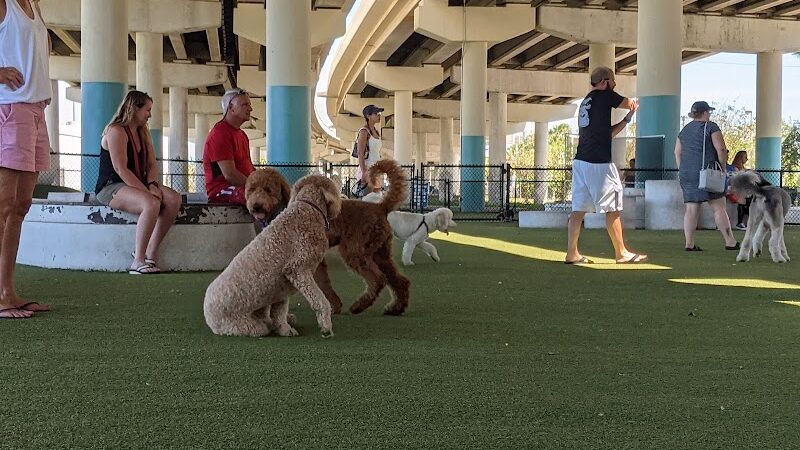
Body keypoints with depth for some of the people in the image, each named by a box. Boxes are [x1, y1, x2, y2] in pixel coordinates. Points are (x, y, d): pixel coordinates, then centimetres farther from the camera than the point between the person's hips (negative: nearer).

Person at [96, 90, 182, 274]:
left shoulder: (143, 133, 18)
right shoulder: (116, 131, -9)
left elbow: (152, 164, 13)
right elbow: (121, 169, -18)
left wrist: (152, 185, -9)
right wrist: (146, 190, -22)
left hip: (136, 185, 8)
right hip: (111, 187, -8)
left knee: (174, 199, -16)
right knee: (151, 204, -34)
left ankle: (150, 254, -14)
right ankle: (138, 262, -28)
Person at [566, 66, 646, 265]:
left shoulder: (586, 102, 21)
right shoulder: (604, 95, -4)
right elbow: (630, 104, 9)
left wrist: (626, 120, 20)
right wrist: (632, 106, 31)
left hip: (580, 161, 8)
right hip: (599, 163, -8)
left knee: (578, 209, 5)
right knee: (612, 208, 0)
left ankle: (572, 253, 4)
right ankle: (621, 253, 7)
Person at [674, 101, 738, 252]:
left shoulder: (684, 130, 16)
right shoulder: (710, 127, -3)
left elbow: (677, 153, 16)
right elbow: (721, 149, -11)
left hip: (687, 174, 6)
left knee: (691, 209, 4)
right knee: (719, 207, -4)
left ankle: (689, 243, -1)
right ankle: (730, 242, -3)